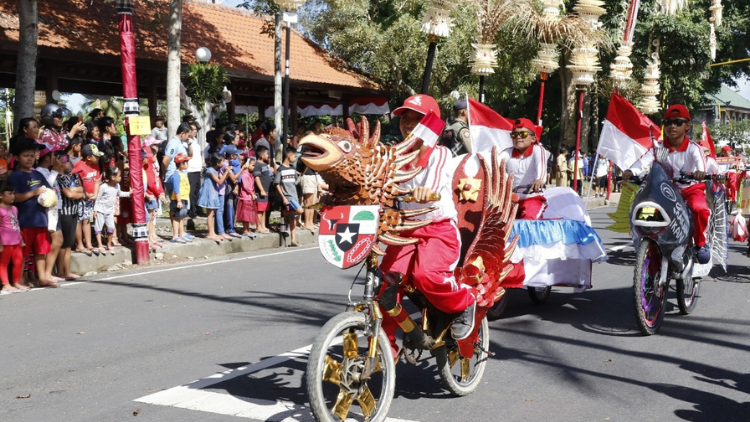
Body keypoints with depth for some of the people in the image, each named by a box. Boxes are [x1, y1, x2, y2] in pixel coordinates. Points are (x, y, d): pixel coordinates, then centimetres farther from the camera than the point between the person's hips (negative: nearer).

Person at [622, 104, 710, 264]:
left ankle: (700, 243, -7)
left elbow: (699, 159, -31)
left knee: (700, 209, -31)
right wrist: (631, 171, -42)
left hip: (691, 187, -3)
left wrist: (700, 170, -56)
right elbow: (645, 160, -20)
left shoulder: (693, 147, -8)